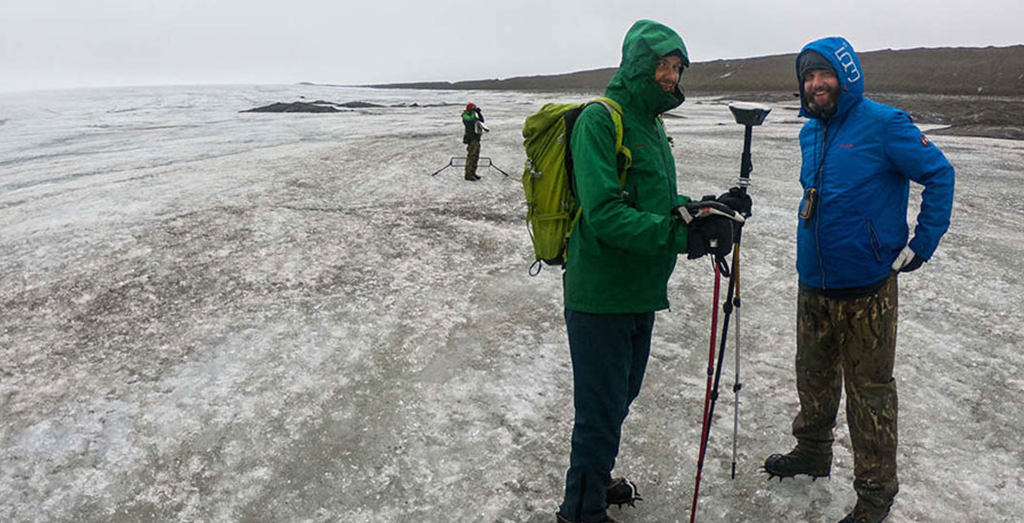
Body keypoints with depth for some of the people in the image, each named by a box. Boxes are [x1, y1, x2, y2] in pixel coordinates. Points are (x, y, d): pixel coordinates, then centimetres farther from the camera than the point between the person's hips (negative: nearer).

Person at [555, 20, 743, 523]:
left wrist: (698, 209, 0)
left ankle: (595, 480, 46)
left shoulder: (650, 124, 14)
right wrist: (678, 233, -32)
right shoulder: (600, 119, -16)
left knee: (621, 397, 24)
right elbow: (604, 213, -26)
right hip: (601, 296, -9)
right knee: (601, 411, 3)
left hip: (641, 292, 9)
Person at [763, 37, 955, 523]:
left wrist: (921, 245, -8)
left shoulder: (883, 124, -11)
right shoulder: (810, 133, 9)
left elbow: (939, 175, -7)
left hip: (866, 286, -6)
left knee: (869, 390, 3)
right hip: (813, 284, 7)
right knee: (814, 376, 20)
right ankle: (812, 452, 40)